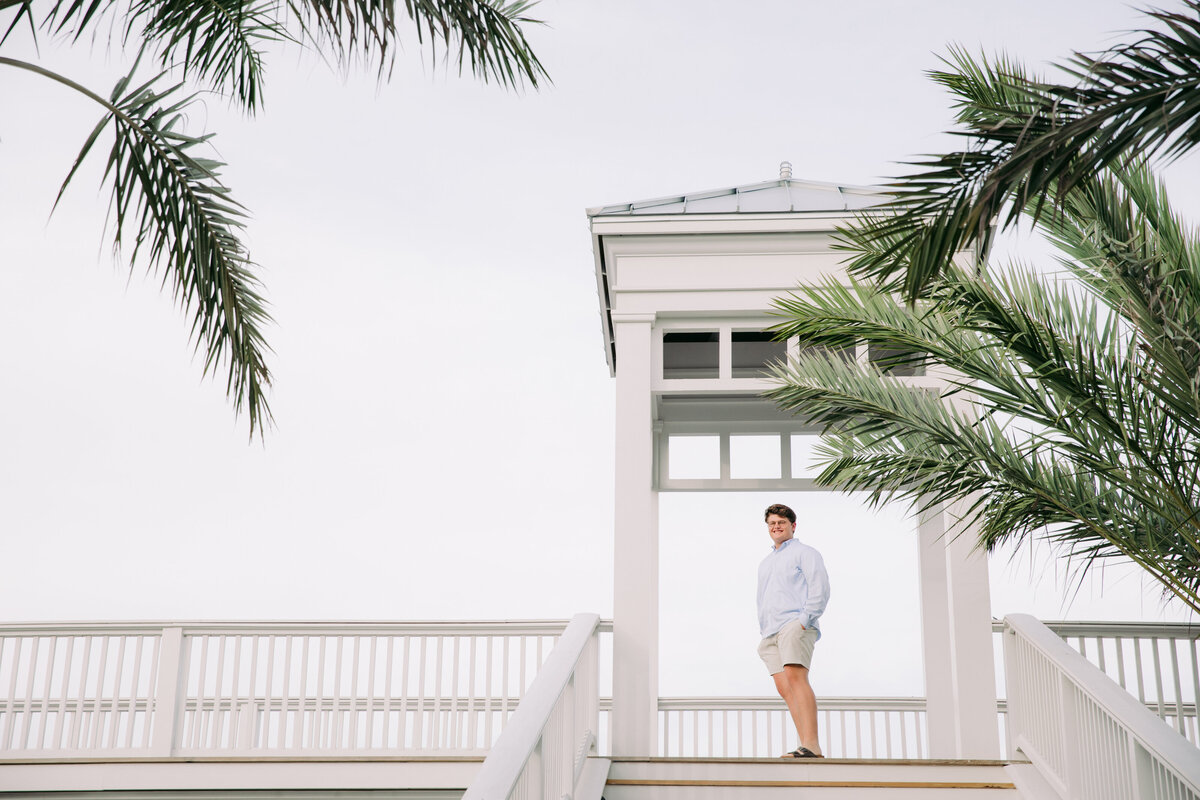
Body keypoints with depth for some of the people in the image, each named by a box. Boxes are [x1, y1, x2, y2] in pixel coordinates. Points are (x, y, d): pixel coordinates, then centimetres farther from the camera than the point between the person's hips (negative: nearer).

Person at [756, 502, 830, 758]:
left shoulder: (805, 553, 6)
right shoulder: (765, 563, 28)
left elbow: (820, 590, -5)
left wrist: (804, 621, -16)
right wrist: (763, 631, 17)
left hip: (794, 624, -8)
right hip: (772, 631, 8)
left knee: (795, 677, -23)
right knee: (784, 687, -3)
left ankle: (811, 744, -30)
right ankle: (807, 747, -7)